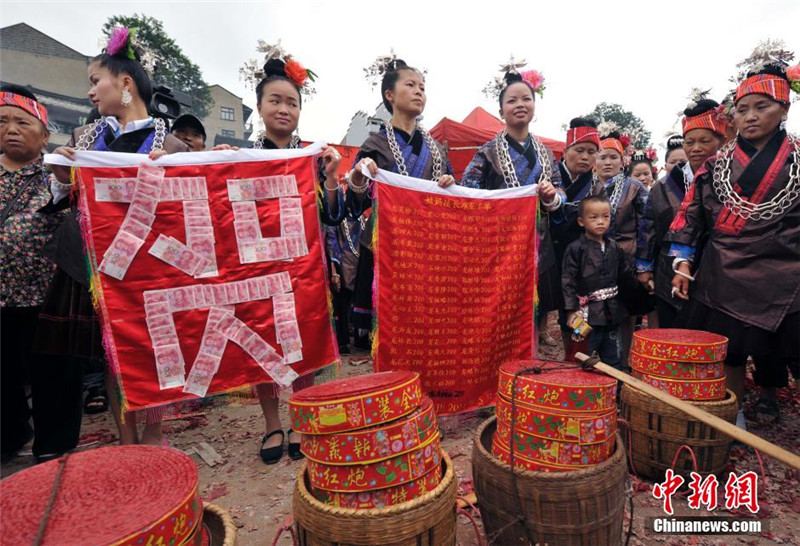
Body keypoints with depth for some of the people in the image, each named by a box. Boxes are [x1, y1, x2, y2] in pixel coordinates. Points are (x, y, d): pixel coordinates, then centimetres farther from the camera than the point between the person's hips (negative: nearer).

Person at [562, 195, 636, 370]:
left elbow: (626, 275, 17)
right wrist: (571, 310, -15)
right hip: (588, 314, -5)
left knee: (613, 359, 17)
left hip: (612, 312, 6)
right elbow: (568, 281, -12)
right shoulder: (576, 249, -9)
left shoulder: (614, 247, 8)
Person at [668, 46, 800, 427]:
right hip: (724, 274, 1)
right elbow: (690, 213, 5)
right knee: (728, 352, 8)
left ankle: (768, 397, 31)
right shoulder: (717, 164, 6)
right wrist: (682, 261, -2)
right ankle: (735, 415, 25)